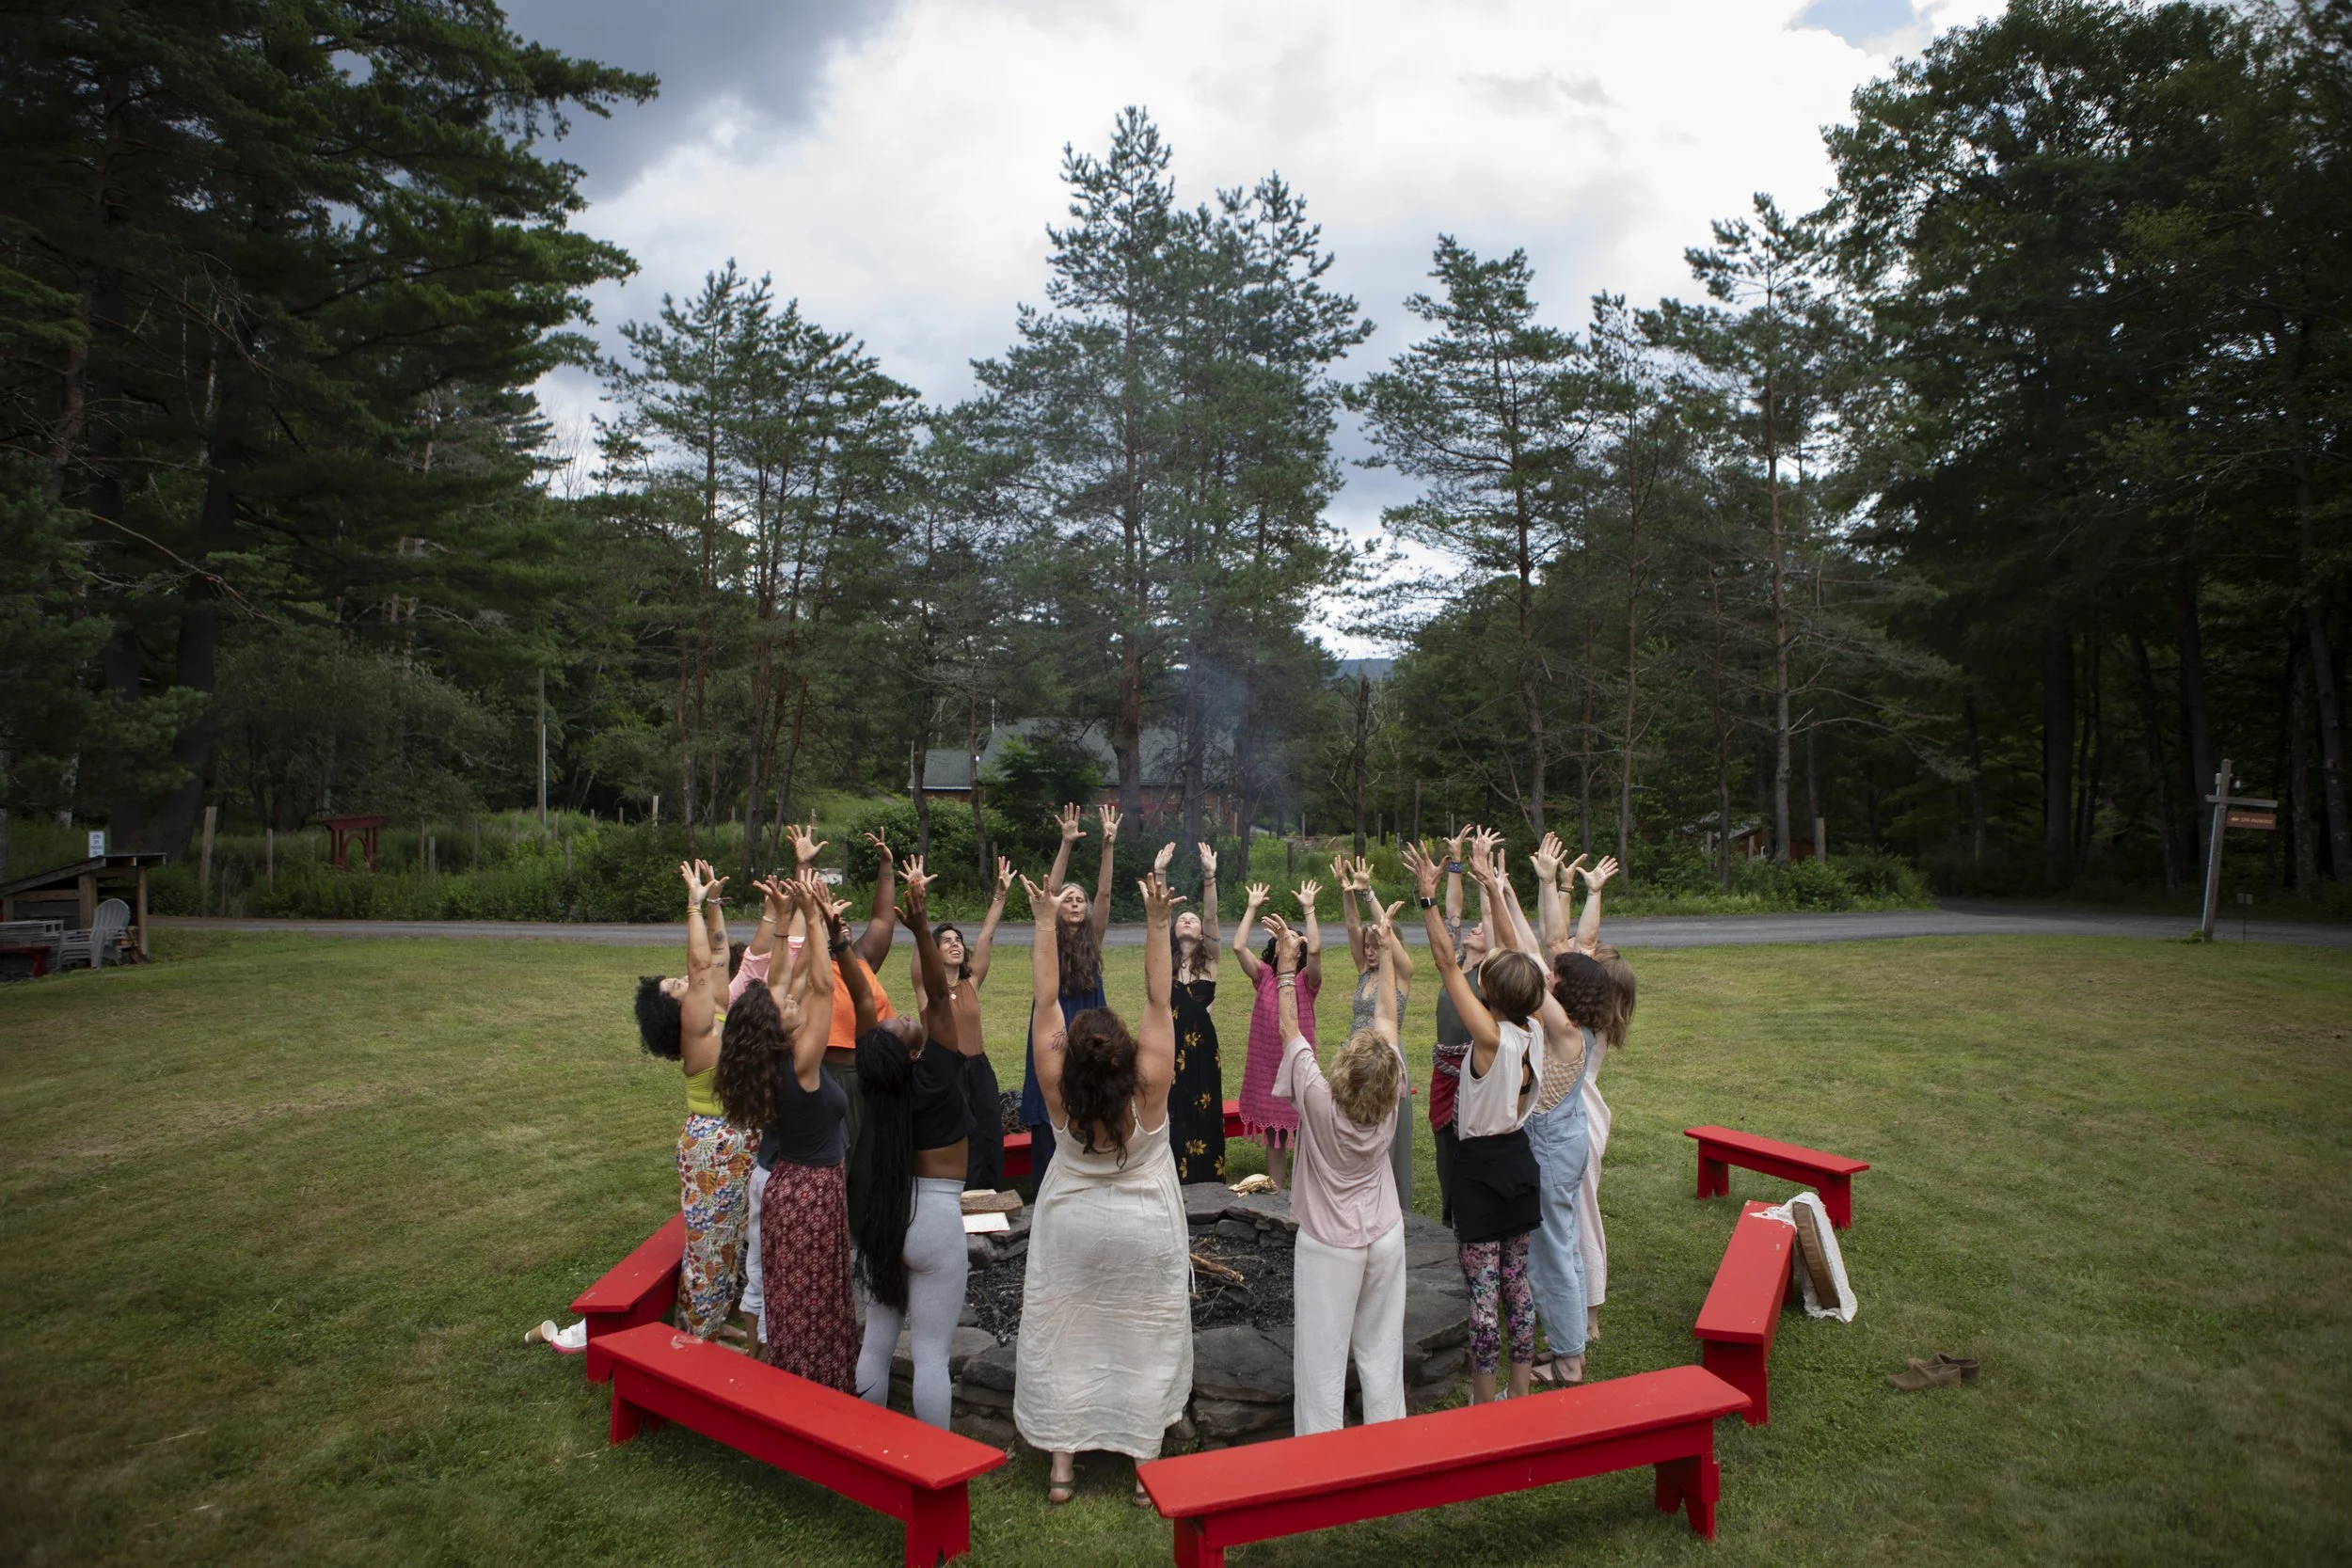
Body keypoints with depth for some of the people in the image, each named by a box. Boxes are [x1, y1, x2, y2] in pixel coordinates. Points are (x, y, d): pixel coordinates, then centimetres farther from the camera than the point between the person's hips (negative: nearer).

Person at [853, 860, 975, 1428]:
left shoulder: (875, 1087, -5)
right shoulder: (936, 1076, -17)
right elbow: (938, 996, -20)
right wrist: (922, 926, -25)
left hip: (883, 1215, 6)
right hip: (936, 1217, -5)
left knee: (876, 1341, 15)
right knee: (931, 1352, 2)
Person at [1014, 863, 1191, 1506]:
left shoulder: (1057, 1089, -23)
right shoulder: (1150, 1085, -26)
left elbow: (1045, 1001, -18)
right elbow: (1158, 1000, -22)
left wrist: (1046, 924, -15)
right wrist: (1157, 927, -20)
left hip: (1071, 1226, 1)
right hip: (1146, 1230, 0)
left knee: (1063, 1337, 14)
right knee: (1144, 1339, 12)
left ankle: (1062, 1463, 21)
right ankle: (1145, 1463, 21)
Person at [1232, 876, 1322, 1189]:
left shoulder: (1307, 981, -4)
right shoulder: (1263, 976, 3)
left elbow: (1315, 949, -23)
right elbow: (1238, 946, -9)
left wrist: (1308, 909, -20)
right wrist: (1253, 908, -7)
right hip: (1266, 1066, 3)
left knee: (1302, 1133, 1)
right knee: (1273, 1134, 14)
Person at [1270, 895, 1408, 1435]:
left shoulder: (1319, 1101, -24)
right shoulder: (1390, 1101, -15)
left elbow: (1290, 1030, -13)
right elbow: (1387, 1018, -4)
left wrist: (1287, 966, -4)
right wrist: (1386, 949, 5)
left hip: (1328, 1248, -4)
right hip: (1385, 1238, 4)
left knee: (1322, 1360, 5)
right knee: (1381, 1351, 17)